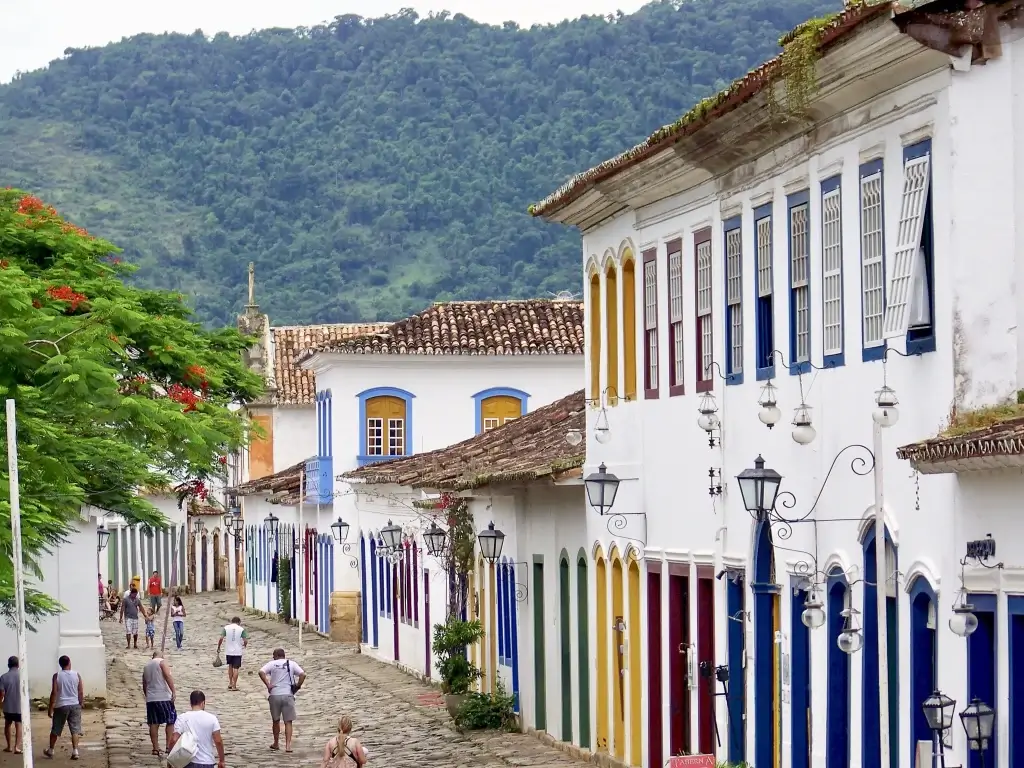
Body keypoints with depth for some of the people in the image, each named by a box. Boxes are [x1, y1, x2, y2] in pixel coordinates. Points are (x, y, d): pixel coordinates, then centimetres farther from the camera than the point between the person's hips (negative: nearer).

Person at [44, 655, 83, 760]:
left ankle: (50, 750, 26)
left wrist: (50, 708, -3)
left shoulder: (57, 676, -6)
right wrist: (81, 704, 13)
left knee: (55, 730, 13)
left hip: (61, 706, -1)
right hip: (75, 705, 1)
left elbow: (54, 692, -8)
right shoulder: (77, 675, 0)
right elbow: (81, 692, 1)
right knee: (75, 729, 1)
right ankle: (75, 751, -10)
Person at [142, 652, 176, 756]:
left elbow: (144, 685, 24)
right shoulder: (161, 662, -2)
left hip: (150, 698, 5)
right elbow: (168, 676, -18)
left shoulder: (146, 665, 17)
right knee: (170, 721, 5)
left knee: (153, 724, 7)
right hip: (164, 697, -5)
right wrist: (173, 692, -21)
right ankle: (169, 746, 0)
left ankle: (155, 748, 7)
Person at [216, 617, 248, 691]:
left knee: (230, 666, 21)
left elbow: (221, 638, -7)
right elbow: (245, 641, -7)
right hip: (238, 651, -2)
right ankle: (234, 686, -1)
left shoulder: (226, 628, 0)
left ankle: (230, 683, 22)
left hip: (228, 651, 2)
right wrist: (244, 645, 14)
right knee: (236, 668, 2)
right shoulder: (241, 629, -3)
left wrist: (218, 648, 3)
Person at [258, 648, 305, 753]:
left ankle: (276, 743, 28)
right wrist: (297, 686, 4)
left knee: (276, 720, 16)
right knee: (288, 721, 3)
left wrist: (268, 685, -6)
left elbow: (261, 672, -12)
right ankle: (288, 745, -8)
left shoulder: (272, 664, 3)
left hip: (275, 695, 0)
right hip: (288, 695, 0)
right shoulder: (292, 664, 6)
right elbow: (303, 675, -5)